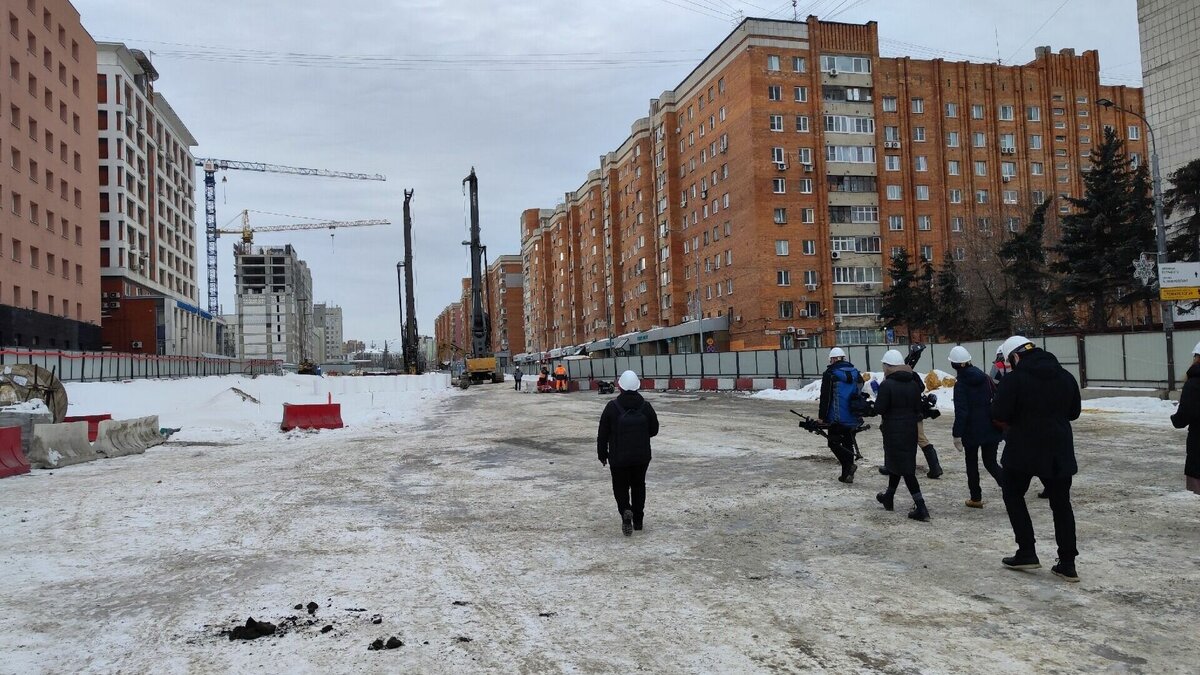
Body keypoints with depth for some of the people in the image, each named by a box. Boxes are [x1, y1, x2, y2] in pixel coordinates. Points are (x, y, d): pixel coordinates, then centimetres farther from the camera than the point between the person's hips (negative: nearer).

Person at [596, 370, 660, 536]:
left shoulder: (612, 407, -12)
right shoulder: (646, 406, -6)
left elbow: (602, 434, -8)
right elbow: (654, 430, 5)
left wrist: (602, 455, 4)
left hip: (618, 458, -2)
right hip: (642, 457, 3)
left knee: (621, 487, 10)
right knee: (638, 486, 17)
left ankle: (625, 511, -17)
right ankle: (638, 520, 21)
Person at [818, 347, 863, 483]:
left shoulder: (830, 374, -9)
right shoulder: (855, 372, 11)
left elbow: (825, 398, -11)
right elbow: (861, 394, 20)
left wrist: (822, 416, -4)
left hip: (837, 418, -6)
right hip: (853, 418, 6)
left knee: (834, 443, 3)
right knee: (848, 443, 13)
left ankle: (849, 465, -17)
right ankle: (847, 475, 14)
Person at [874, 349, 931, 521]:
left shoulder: (886, 385, -16)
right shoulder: (913, 383, 3)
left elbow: (879, 409, -16)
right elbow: (918, 407, 7)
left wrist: (879, 397, 3)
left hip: (893, 431, -7)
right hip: (911, 429, 7)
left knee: (903, 468, -4)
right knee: (896, 463, 22)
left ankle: (921, 507, -9)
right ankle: (889, 497, 38)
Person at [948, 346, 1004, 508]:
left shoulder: (960, 385, -12)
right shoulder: (984, 377, 3)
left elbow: (961, 412, -17)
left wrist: (957, 435, -14)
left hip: (972, 430, -4)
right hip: (991, 428, 4)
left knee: (971, 463, 14)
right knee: (991, 463, 10)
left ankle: (976, 498, 19)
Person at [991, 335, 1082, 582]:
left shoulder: (1014, 378, -13)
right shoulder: (1065, 376, 6)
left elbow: (999, 414, -15)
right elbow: (1074, 412, 16)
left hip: (1024, 449, -5)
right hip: (1059, 451, 5)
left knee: (1013, 494, 14)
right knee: (1061, 503, 12)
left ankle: (1027, 553, 10)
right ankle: (1068, 563, 12)